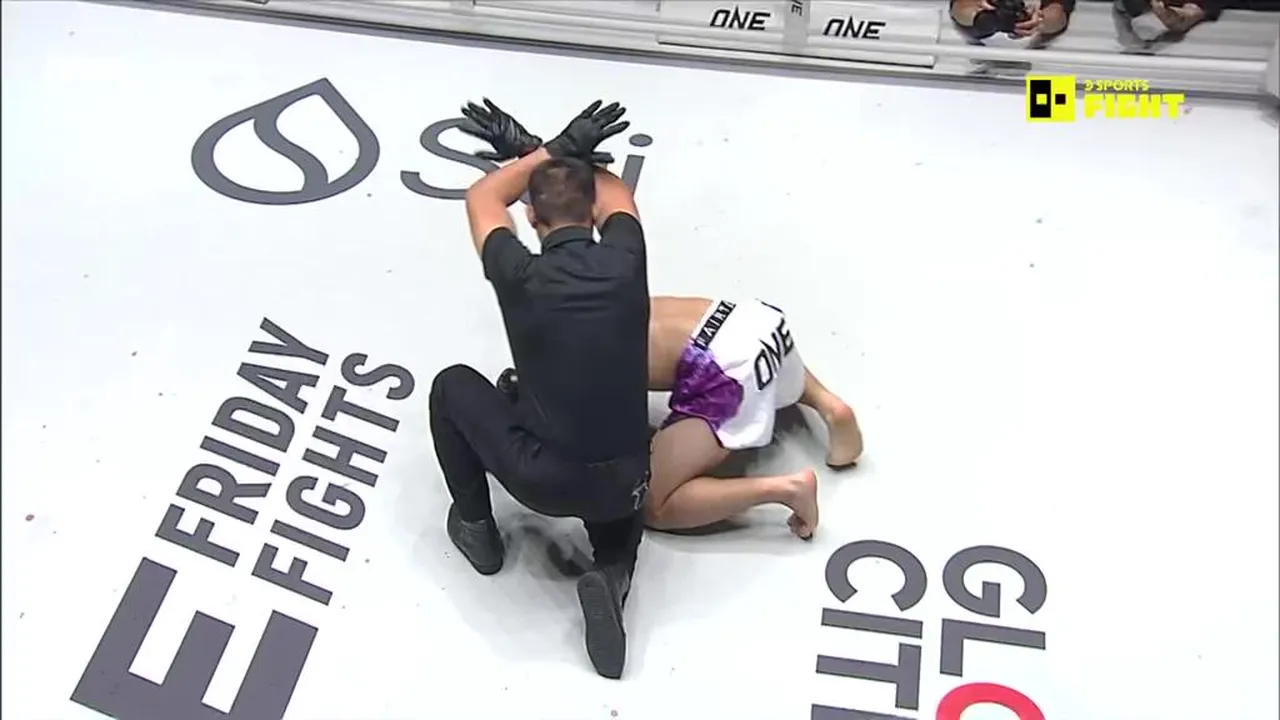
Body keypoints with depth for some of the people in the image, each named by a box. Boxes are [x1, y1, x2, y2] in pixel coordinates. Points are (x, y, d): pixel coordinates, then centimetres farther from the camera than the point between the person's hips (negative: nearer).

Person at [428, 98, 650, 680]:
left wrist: (550, 151, 10)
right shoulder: (625, 262, -6)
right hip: (623, 482, 2)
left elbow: (482, 199, 10)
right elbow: (614, 195, 18)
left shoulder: (521, 277, -12)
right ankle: (613, 571, 6)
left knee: (452, 386, 21)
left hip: (543, 481, -2)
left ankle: (476, 528, 31)